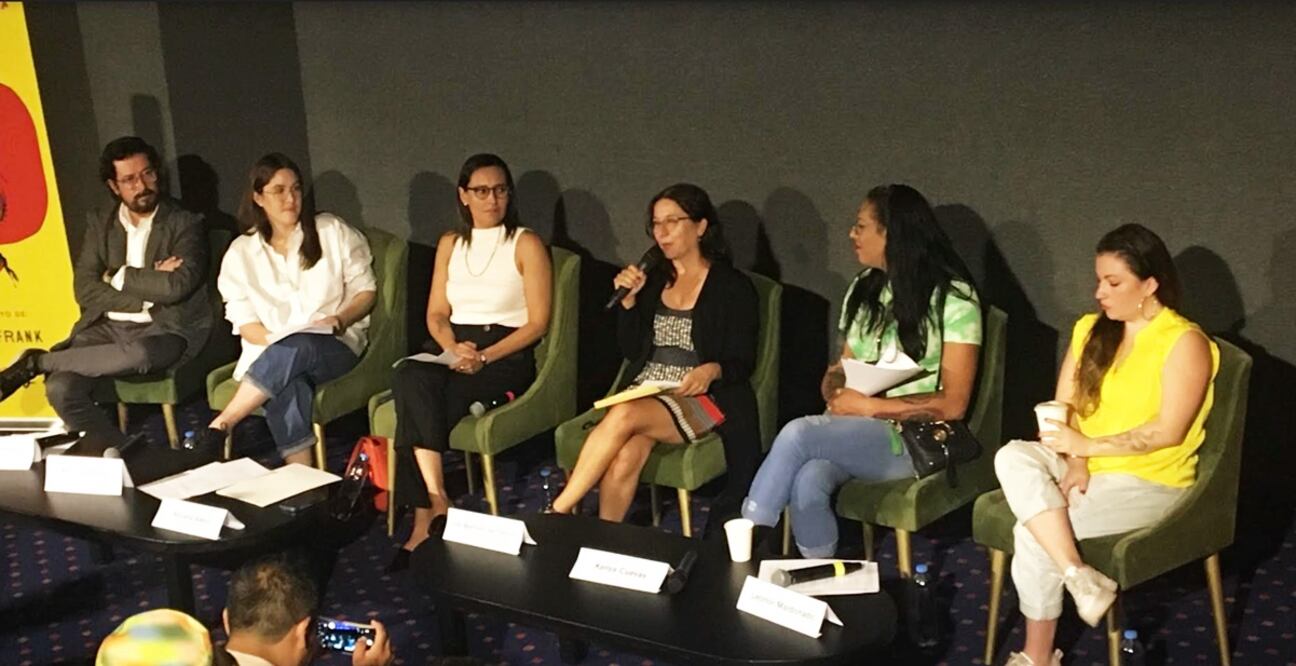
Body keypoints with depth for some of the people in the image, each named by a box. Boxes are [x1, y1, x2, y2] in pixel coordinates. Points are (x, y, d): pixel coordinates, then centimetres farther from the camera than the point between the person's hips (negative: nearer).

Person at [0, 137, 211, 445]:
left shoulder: (185, 225, -1)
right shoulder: (99, 227, 11)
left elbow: (176, 287, -15)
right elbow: (85, 290, 1)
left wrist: (118, 276, -5)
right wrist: (147, 298, -11)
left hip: (164, 330, -3)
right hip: (107, 328, 4)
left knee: (139, 354, -40)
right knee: (60, 389, -25)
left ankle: (36, 362, -18)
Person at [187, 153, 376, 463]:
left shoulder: (333, 232, 8)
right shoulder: (241, 252, 10)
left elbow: (365, 290, 8)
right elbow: (244, 321, 6)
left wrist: (342, 319, -13)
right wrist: (274, 341, -15)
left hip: (336, 348, -1)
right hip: (269, 353, 1)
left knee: (297, 347, -38)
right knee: (287, 389, -37)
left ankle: (220, 426, -34)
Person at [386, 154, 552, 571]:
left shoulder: (526, 244, 2)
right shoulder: (450, 244, 17)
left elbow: (537, 322, -4)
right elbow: (436, 314, 14)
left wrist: (484, 357, -15)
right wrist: (454, 348, -8)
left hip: (506, 356, -4)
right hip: (453, 350, 4)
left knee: (416, 403, -29)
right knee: (410, 378, -31)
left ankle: (424, 521, -20)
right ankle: (437, 502, -30)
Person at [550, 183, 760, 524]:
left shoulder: (732, 286, 0)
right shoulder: (654, 279, 15)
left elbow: (743, 363, -3)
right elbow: (631, 350, 13)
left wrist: (712, 370, -24)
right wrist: (629, 298, -2)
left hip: (701, 398, -4)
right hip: (643, 391, 4)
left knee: (625, 415, -33)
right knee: (625, 456, -31)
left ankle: (558, 511, -27)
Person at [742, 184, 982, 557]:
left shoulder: (952, 298, -6)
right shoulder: (864, 289, 14)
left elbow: (952, 404, -10)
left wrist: (869, 407, -15)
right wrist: (837, 397, -6)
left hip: (913, 440, -5)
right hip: (856, 434, 5)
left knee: (798, 434, -28)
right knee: (808, 481, -30)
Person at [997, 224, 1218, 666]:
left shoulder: (1185, 343, -10)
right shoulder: (1089, 329, 9)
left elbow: (1168, 432, -17)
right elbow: (1063, 407, 5)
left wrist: (1088, 446, -19)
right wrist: (1074, 462, -13)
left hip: (1148, 480, -6)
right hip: (1083, 463, 6)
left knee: (1032, 531, -24)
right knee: (1012, 457, -27)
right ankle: (1078, 577, -33)